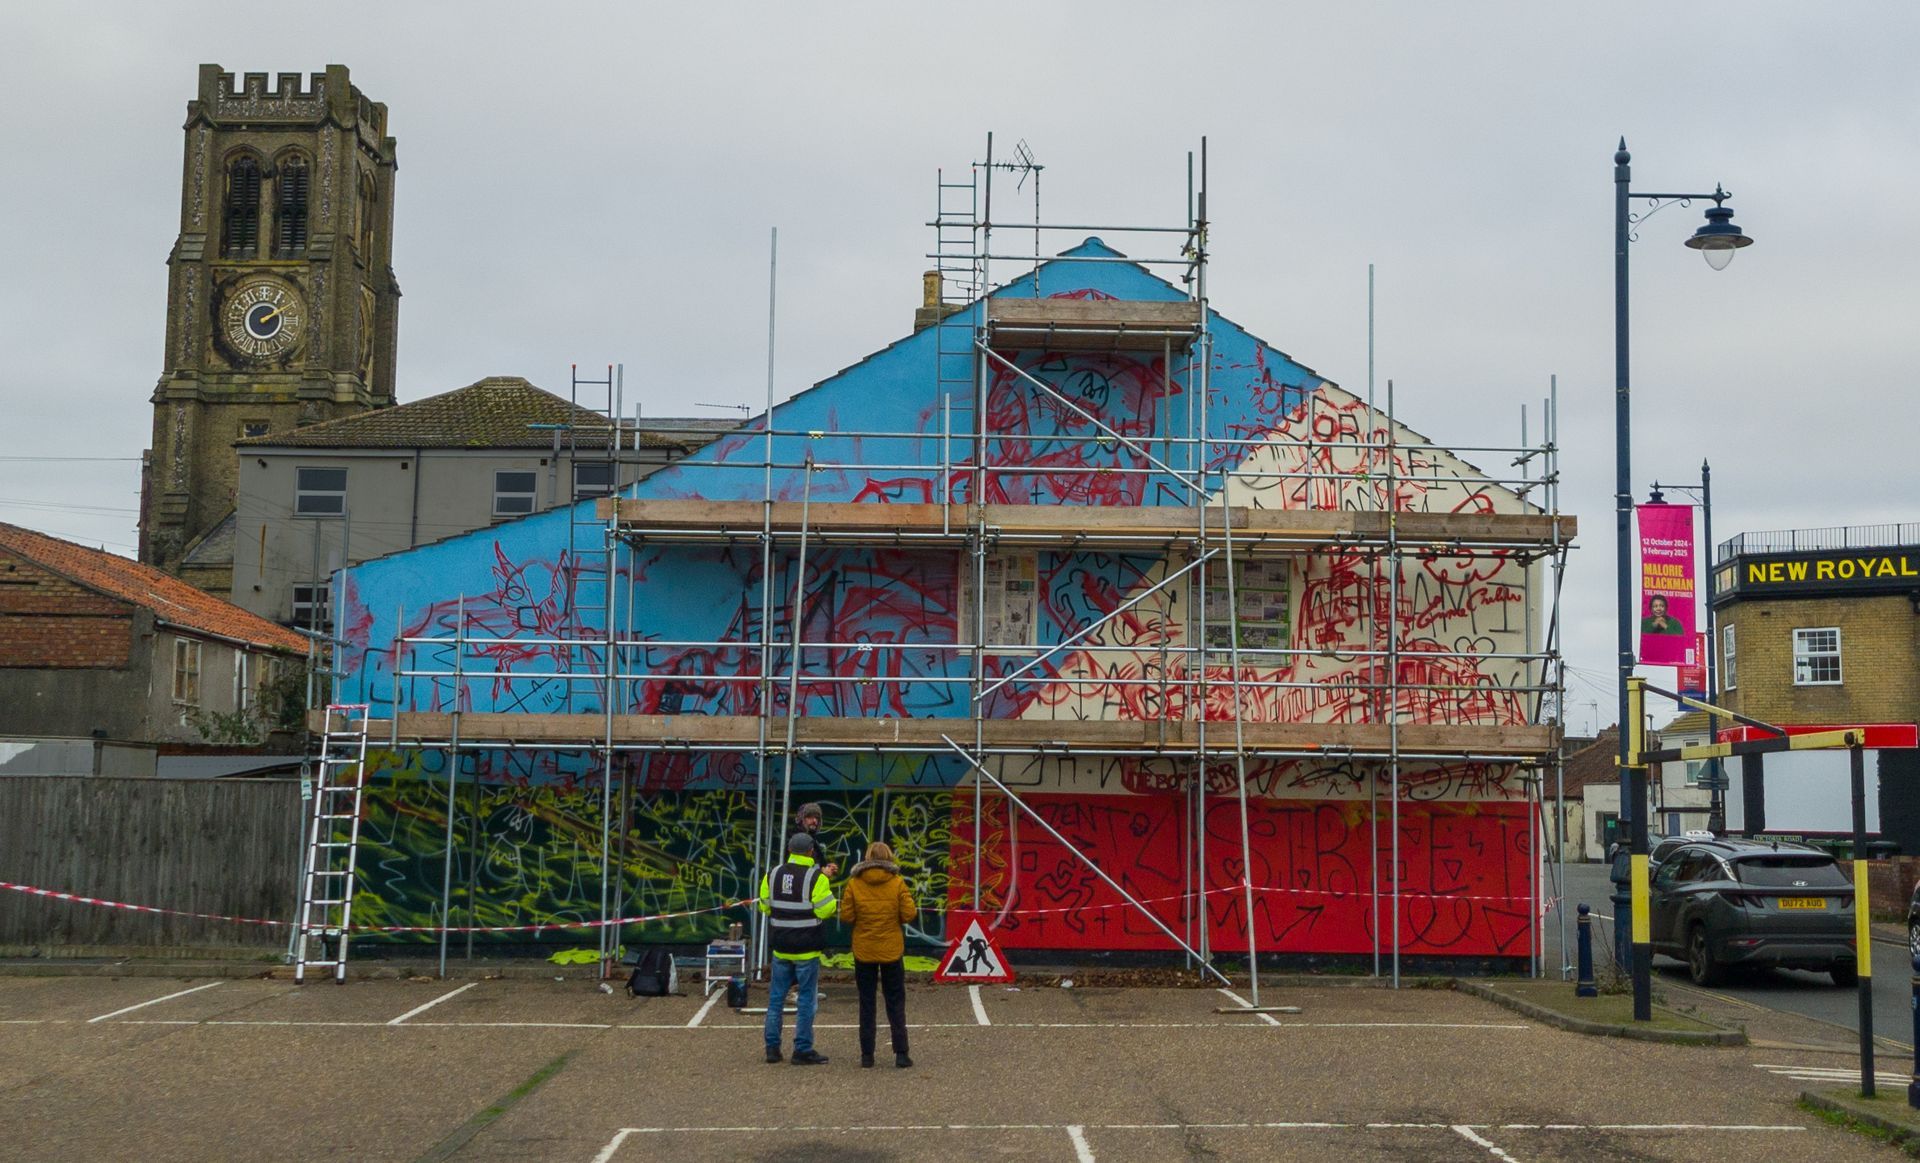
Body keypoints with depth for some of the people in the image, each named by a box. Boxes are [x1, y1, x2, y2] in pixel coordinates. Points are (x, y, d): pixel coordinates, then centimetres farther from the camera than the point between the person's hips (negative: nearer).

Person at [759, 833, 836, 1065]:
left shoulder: (772, 875, 4)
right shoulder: (816, 878, -12)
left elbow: (765, 906, 12)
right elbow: (826, 909, -13)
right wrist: (825, 884, 1)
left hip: (780, 947, 5)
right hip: (806, 949, -5)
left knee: (776, 996, 13)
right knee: (806, 998, 1)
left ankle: (772, 1047, 15)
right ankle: (802, 1050, 1)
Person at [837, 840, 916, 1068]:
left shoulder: (854, 883, -6)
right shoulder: (897, 883, -7)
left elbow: (846, 916, -6)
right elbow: (909, 914, -9)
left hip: (863, 951, 1)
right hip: (891, 949, 0)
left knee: (866, 1003, 9)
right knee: (895, 1002, 7)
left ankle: (867, 1054, 8)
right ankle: (901, 1053, 1)